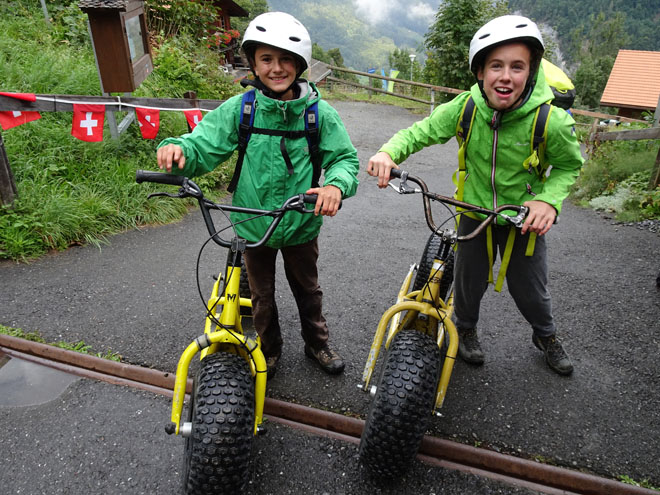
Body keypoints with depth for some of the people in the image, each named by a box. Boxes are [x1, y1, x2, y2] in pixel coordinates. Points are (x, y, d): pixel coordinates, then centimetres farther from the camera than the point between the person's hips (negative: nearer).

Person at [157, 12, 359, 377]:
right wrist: (178, 148, -36)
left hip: (301, 225, 0)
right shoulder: (239, 108, -12)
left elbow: (345, 157, -9)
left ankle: (317, 343, 48)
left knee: (308, 290, 22)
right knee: (262, 296, 20)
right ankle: (269, 350, 46)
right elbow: (203, 146, -12)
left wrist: (336, 185, -31)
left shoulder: (318, 111, -11)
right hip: (254, 225, 0)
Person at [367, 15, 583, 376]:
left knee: (529, 287, 15)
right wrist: (389, 152, -31)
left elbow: (570, 164, -7)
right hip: (475, 212, 1)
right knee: (469, 280, 14)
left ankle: (545, 335, 48)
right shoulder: (465, 108, -19)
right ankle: (465, 328, 47)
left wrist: (549, 200, -25)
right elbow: (421, 132, -10)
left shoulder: (551, 121, -24)